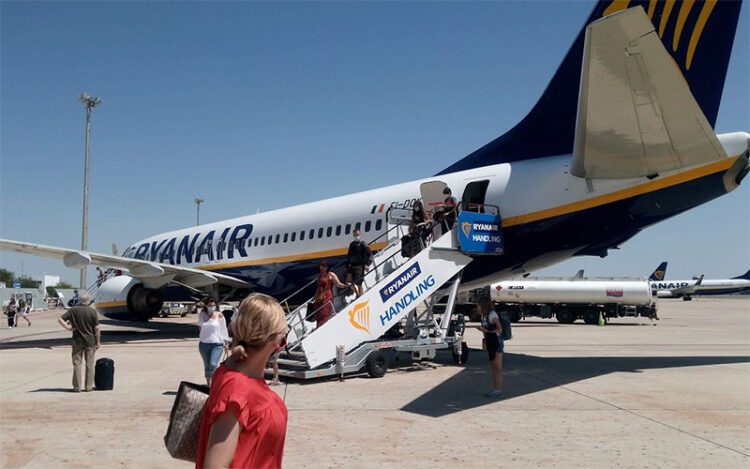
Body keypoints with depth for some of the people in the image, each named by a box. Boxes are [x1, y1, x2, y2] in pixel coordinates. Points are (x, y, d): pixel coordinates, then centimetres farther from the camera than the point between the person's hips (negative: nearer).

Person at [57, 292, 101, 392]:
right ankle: (89, 386, 10)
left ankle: (77, 387, 7)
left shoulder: (73, 310, -4)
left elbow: (60, 319, -8)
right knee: (89, 364, 8)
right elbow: (97, 328, -8)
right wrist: (98, 342, 0)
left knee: (77, 363, 7)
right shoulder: (93, 311, -8)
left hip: (77, 341, 1)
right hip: (90, 341, -1)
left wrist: (68, 327, -5)